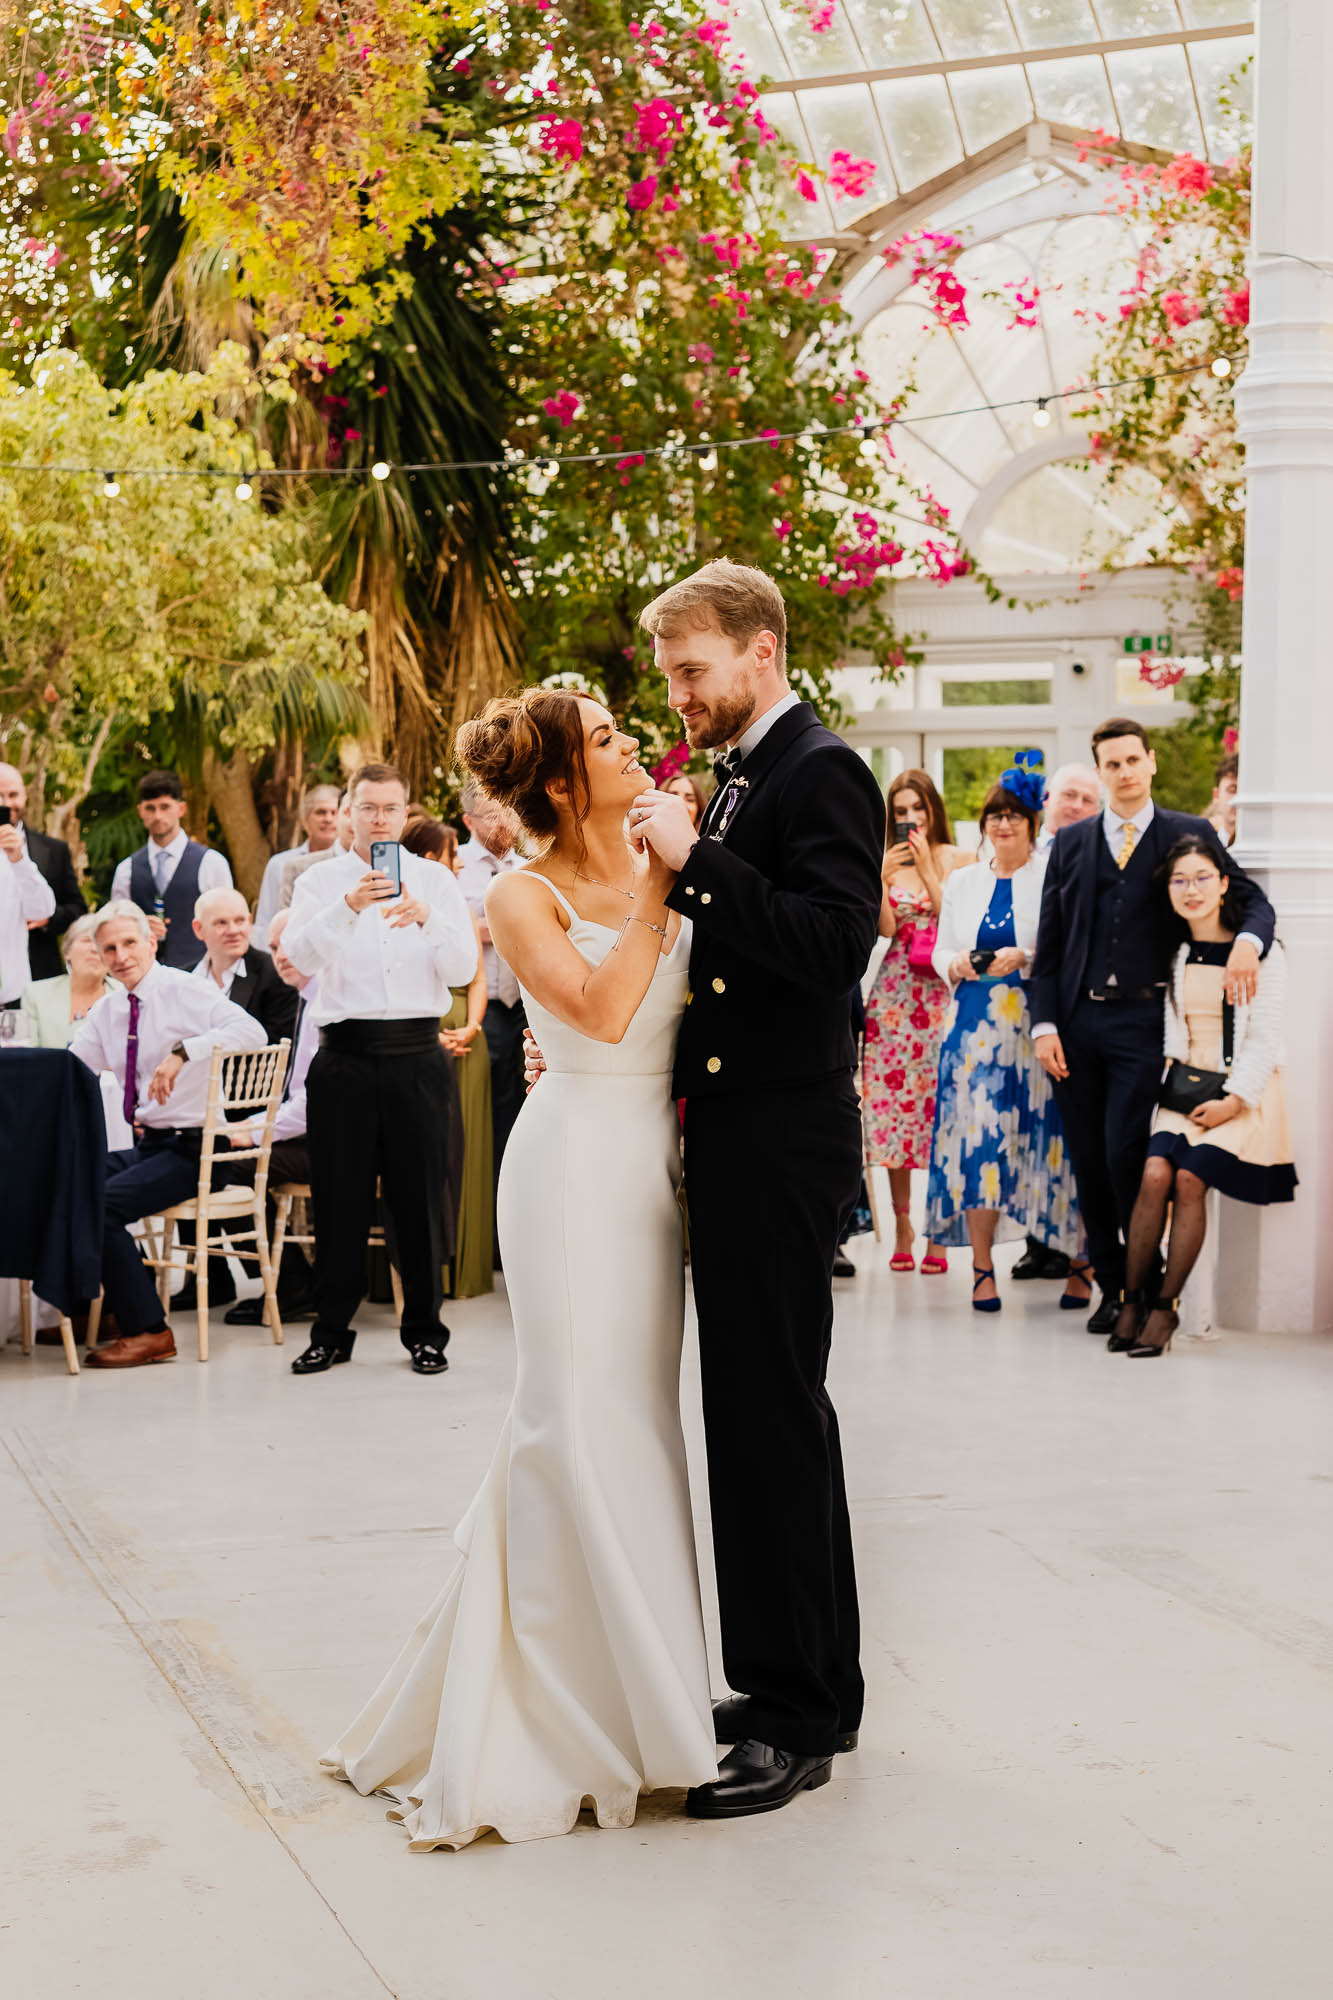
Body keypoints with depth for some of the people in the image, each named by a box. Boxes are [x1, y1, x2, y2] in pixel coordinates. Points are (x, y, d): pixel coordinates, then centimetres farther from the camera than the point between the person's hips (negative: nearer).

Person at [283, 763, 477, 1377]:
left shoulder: (435, 880, 8)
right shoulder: (321, 880, 6)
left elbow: (463, 969, -1)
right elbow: (301, 953, -11)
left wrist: (426, 917, -19)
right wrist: (348, 907, -27)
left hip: (415, 1055, 0)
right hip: (344, 1055, 0)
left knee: (419, 1195, 3)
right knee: (338, 1196, 4)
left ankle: (424, 1331, 13)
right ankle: (331, 1331, 15)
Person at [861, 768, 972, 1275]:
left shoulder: (957, 859, 5)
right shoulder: (885, 861, 10)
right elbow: (886, 928, -1)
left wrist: (928, 869, -10)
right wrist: (882, 879, -15)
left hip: (943, 991, -2)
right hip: (894, 996, 2)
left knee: (940, 1104, -6)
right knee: (891, 1102, -1)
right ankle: (901, 1226, 8)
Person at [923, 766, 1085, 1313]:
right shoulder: (962, 882, 18)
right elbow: (941, 948, 19)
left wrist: (1023, 958, -17)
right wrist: (955, 964, -2)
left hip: (1035, 1026, -4)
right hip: (977, 1023, 4)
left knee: (1043, 1134, -7)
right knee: (977, 1136, -6)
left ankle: (1078, 1262, 3)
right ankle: (982, 1265, 0)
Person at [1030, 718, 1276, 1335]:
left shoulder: (1189, 834, 6)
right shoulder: (1070, 843, 12)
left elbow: (1252, 900, 5)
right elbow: (1050, 942, 11)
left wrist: (1247, 942, -19)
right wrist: (1044, 1024, 1)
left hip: (1142, 1018, -3)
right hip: (1076, 1020, 3)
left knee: (1127, 1154, -12)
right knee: (1087, 1161, 3)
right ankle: (1111, 1287, 15)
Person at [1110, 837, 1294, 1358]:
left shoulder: (1260, 952, -1)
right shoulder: (1173, 955, 12)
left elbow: (1264, 1036, -4)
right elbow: (1169, 1032, 13)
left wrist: (1234, 1100, -12)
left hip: (1244, 1093, -3)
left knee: (1189, 1178, -25)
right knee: (1155, 1173, -23)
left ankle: (1165, 1308, -18)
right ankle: (1131, 1301, -16)